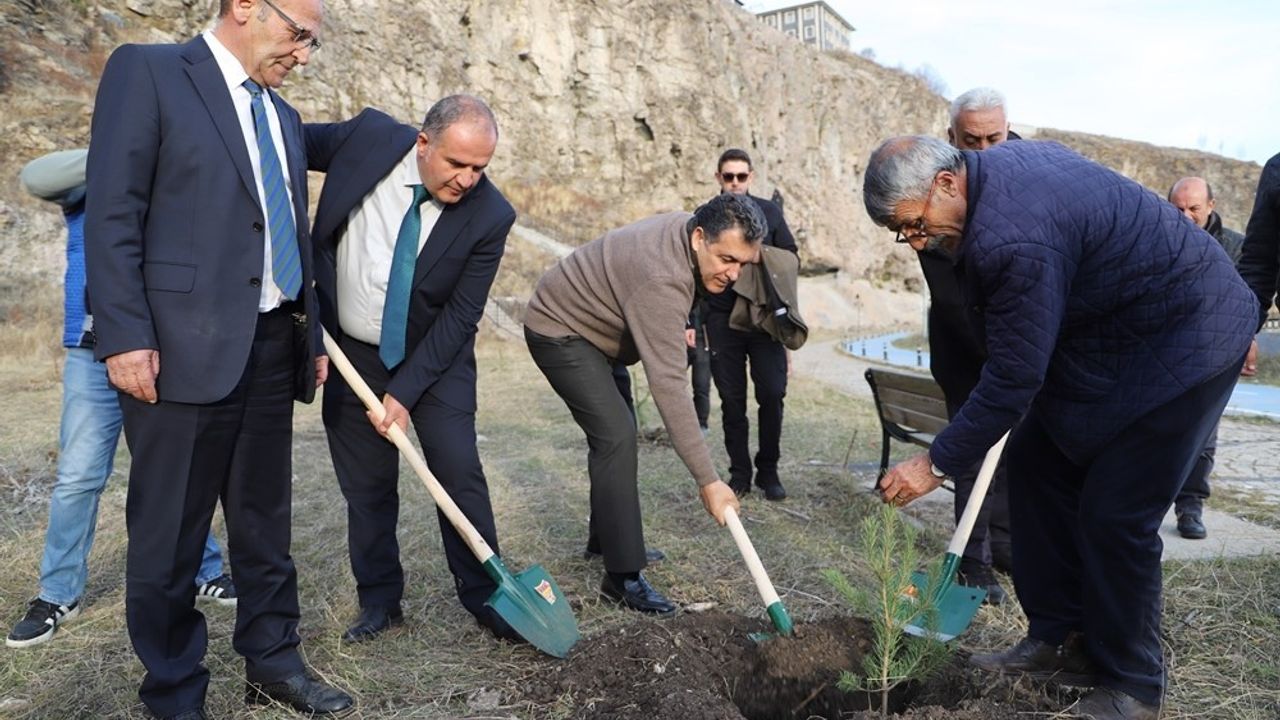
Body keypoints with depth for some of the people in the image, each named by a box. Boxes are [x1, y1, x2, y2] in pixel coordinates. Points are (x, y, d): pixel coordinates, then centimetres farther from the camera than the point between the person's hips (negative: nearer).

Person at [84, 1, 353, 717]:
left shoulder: (283, 117, 19)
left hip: (273, 348, 7)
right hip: (184, 348, -6)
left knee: (266, 523, 14)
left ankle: (273, 661, 28)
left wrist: (312, 336, 17)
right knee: (170, 537, 5)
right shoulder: (147, 71, -2)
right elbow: (113, 215, -9)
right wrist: (125, 335, -15)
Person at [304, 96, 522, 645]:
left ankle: (486, 597, 12)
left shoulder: (490, 216, -21)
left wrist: (406, 391, -18)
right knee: (365, 484, 8)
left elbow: (460, 316, -16)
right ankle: (379, 600, 24)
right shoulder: (368, 137, -16)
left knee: (460, 474, -5)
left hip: (435, 357, -2)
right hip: (352, 352, 2)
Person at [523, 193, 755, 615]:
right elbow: (668, 386, -39)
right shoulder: (662, 280, -36)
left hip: (586, 326, 10)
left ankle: (607, 537, 28)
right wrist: (708, 480, -39)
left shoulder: (686, 230, -8)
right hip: (559, 330, -10)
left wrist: (674, 332, 10)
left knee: (612, 432, 14)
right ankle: (623, 577, -14)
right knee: (616, 437, -18)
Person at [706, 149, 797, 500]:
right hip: (723, 322, 0)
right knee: (732, 400, 3)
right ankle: (740, 472, 15)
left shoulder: (769, 212, 7)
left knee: (772, 394, -5)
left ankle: (768, 470, 12)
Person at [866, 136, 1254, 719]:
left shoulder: (1012, 239, -33)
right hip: (1114, 327, 10)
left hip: (1183, 343, -10)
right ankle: (1059, 639, 18)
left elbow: (1014, 378, -27)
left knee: (1116, 514, -9)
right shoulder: (998, 163, -3)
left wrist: (936, 464, -19)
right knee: (1036, 460, 8)